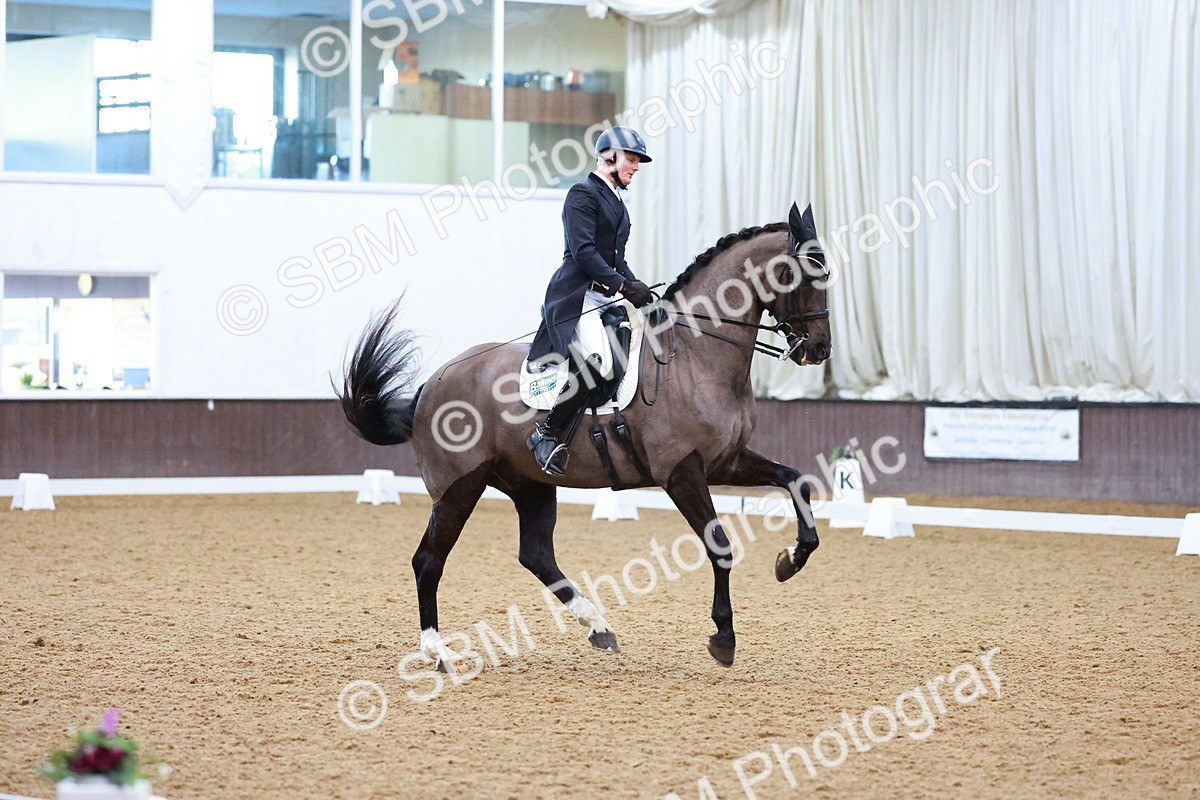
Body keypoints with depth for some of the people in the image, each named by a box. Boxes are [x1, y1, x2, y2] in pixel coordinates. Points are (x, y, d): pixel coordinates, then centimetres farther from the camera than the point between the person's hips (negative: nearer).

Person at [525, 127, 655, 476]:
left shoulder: (616, 201, 24)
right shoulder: (583, 194, -5)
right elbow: (583, 250, -16)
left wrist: (640, 289, 9)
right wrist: (623, 285, -21)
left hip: (606, 296, 10)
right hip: (577, 294, -10)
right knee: (595, 361, -29)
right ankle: (548, 434, -19)